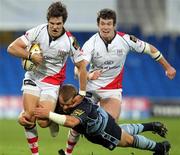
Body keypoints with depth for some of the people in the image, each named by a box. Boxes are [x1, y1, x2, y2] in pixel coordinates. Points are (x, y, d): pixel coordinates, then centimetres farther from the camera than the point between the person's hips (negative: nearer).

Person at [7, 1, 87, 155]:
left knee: (43, 122, -16)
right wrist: (31, 56, -25)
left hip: (52, 82, -1)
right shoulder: (38, 31, -15)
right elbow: (12, 48, -12)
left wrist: (82, 94, -5)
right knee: (29, 116, -17)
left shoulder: (70, 41, -16)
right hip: (33, 77, 1)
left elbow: (82, 67, -6)